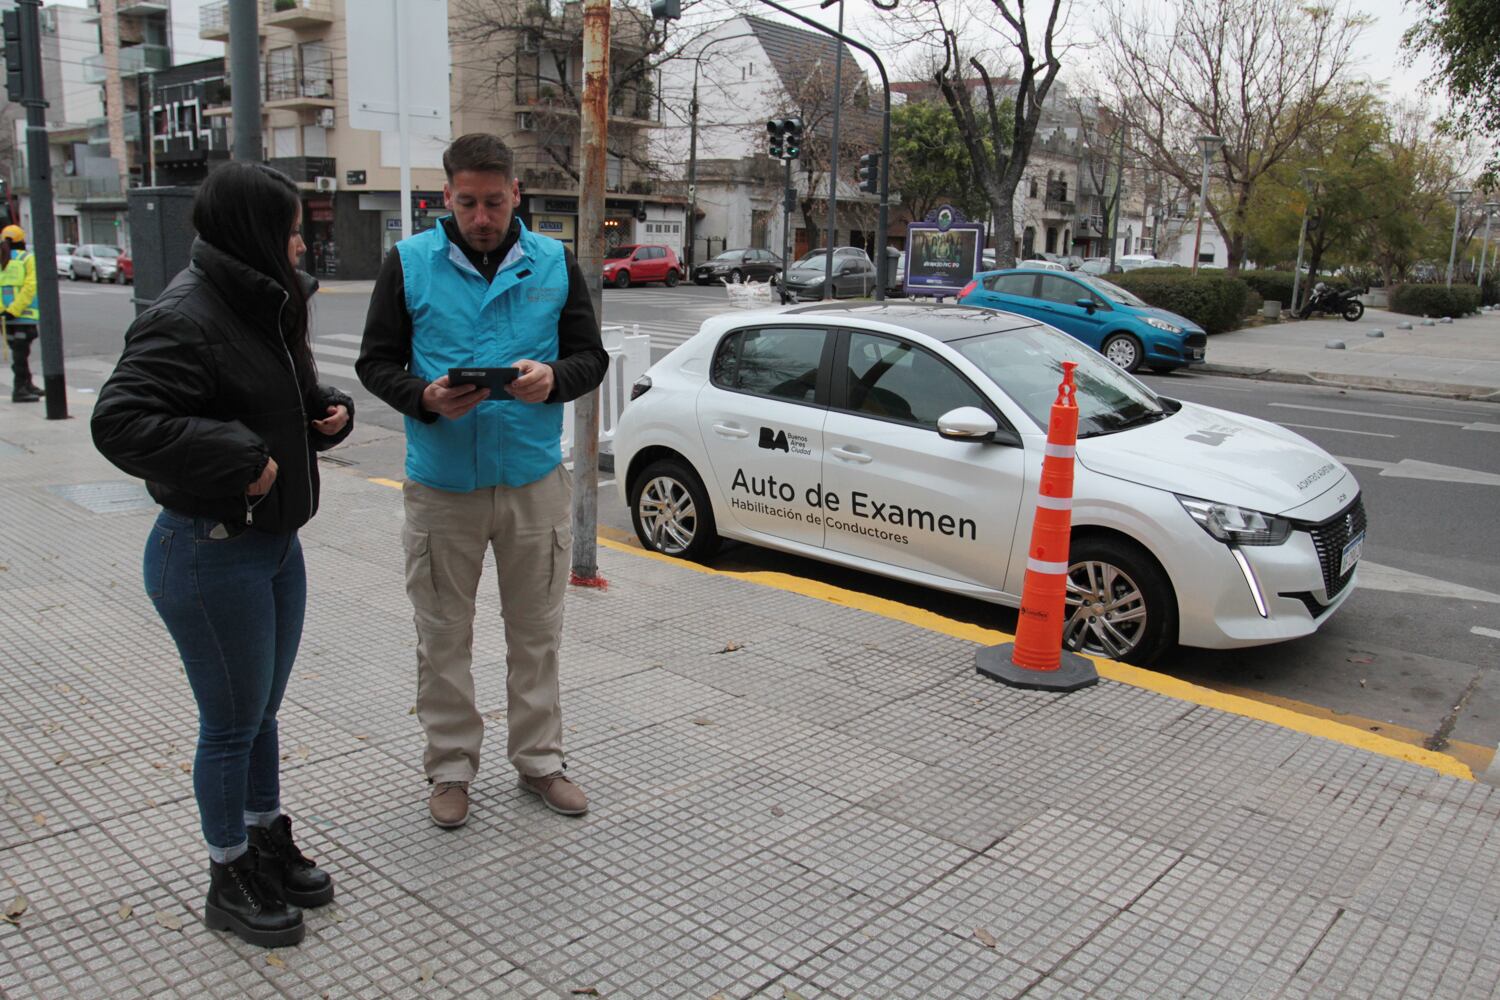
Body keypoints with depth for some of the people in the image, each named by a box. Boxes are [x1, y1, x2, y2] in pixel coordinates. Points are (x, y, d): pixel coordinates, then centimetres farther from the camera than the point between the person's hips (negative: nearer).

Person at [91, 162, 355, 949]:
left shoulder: (261, 307, 10)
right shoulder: (185, 319, -19)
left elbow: (291, 398, 24)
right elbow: (118, 421, -28)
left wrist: (331, 411, 2)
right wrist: (239, 459, -28)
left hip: (276, 541, 9)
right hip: (211, 553, -9)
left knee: (261, 711, 21)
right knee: (232, 723, 5)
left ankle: (269, 847, 38)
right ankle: (229, 882, 24)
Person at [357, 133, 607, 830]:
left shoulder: (555, 264, 4)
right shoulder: (407, 263, 0)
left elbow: (591, 356, 6)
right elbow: (375, 362, 2)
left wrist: (554, 376, -17)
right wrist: (426, 398, -19)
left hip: (535, 481, 1)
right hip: (440, 484, -1)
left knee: (536, 632, 12)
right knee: (444, 636, 9)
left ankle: (538, 758, 29)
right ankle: (451, 765, 26)